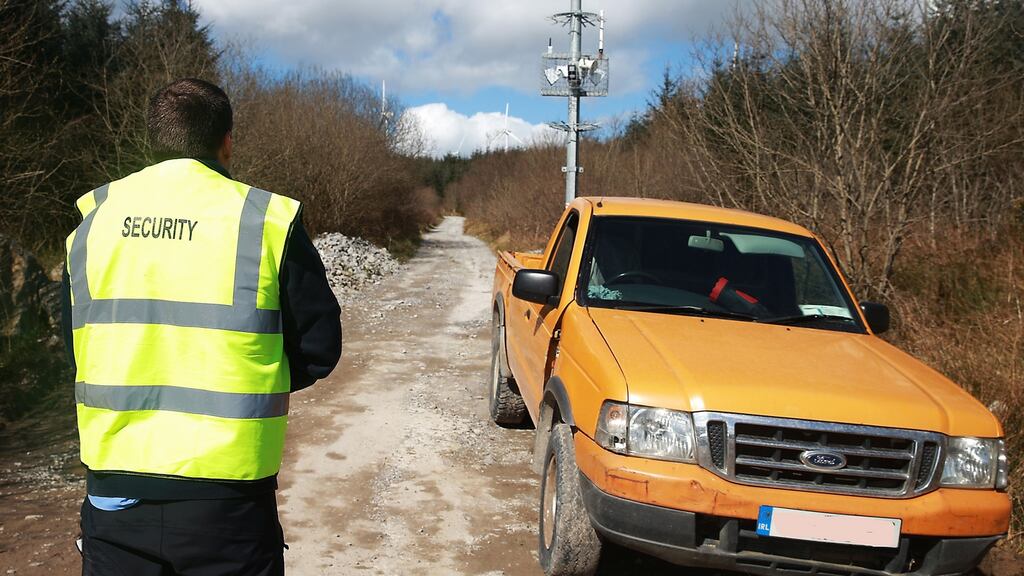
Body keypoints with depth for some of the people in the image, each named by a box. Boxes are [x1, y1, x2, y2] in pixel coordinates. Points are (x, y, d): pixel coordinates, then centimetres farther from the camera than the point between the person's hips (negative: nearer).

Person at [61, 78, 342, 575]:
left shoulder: (93, 217, 3)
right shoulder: (269, 219, -8)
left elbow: (76, 342, 13)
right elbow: (319, 347, -2)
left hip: (112, 492, 3)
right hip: (225, 496, -3)